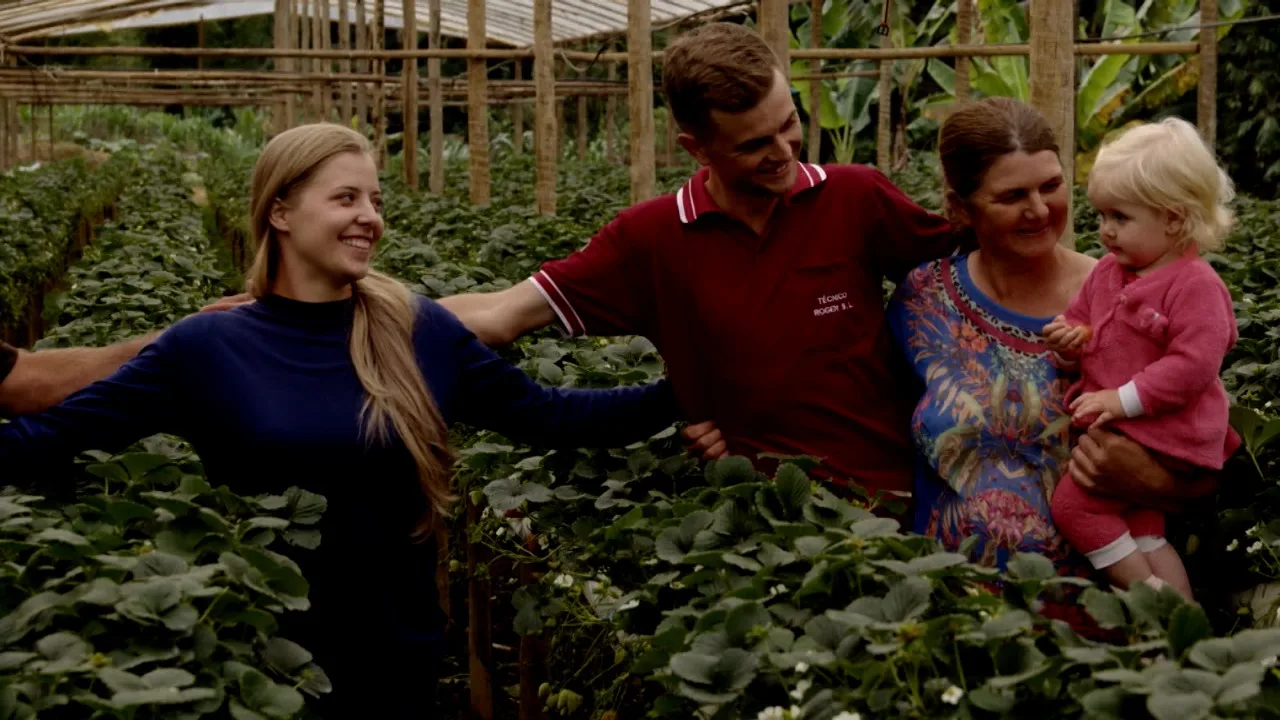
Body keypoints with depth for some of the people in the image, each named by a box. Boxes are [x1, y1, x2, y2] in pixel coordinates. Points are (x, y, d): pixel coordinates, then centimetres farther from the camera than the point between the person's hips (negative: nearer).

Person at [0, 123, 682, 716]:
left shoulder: (423, 333, -3)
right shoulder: (206, 348, -6)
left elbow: (544, 416, 3)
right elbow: (62, 426, -6)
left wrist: (675, 397, -4)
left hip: (397, 655, 1)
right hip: (263, 658, -1)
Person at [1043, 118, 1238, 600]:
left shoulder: (1195, 286, -17)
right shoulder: (1107, 273, 8)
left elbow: (1192, 364, -23)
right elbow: (1082, 316, 24)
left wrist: (1124, 399, -25)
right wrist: (1072, 339, -1)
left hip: (1160, 434, -9)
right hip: (1114, 425, 9)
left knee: (1072, 503, -14)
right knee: (1140, 529, 11)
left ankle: (1149, 595, -5)